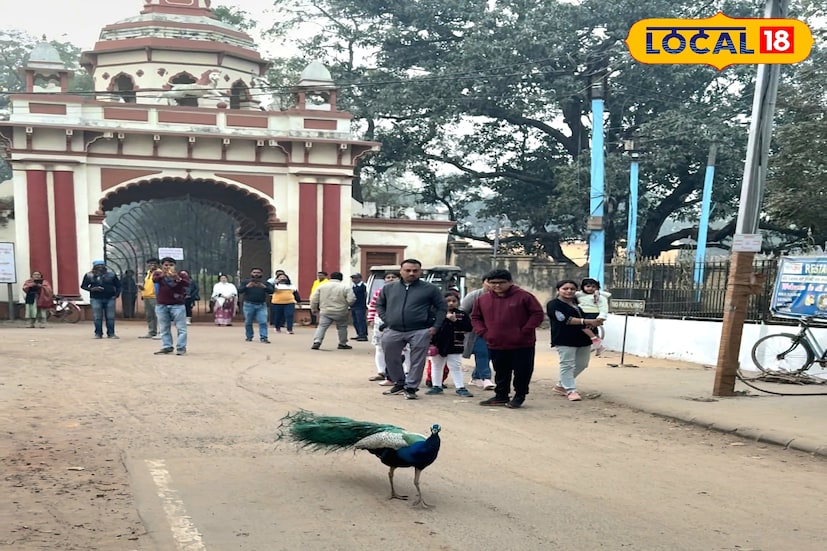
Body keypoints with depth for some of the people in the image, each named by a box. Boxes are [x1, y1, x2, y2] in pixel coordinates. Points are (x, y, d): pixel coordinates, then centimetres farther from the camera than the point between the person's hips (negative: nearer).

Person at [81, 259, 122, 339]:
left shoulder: (111, 274, 5)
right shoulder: (89, 275, 2)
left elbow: (118, 285, 11)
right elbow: (83, 286, 6)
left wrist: (117, 294, -1)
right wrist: (92, 289, -13)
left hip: (110, 299, 1)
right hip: (96, 299, -1)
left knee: (110, 317, 1)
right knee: (97, 318, 0)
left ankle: (111, 333, 9)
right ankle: (98, 334, 9)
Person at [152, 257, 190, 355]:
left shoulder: (181, 274, -3)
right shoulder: (158, 273, 2)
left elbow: (187, 284, -19)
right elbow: (154, 279, -20)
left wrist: (178, 278, -37)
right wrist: (162, 275, -43)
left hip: (177, 305, -3)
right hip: (161, 306, 3)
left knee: (181, 328, -3)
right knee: (164, 328, 9)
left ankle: (181, 347, 2)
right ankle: (167, 347, 18)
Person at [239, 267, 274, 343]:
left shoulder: (265, 283, 9)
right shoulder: (245, 282, 8)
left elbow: (271, 291, -2)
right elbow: (239, 291, -3)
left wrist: (264, 287, -21)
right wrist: (247, 286, -20)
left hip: (261, 305, 0)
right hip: (248, 305, 0)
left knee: (263, 322, -11)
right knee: (248, 322, 7)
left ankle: (263, 337, -12)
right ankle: (249, 337, 19)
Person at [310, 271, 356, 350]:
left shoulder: (321, 287, 5)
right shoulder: (346, 287, -4)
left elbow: (314, 299, 5)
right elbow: (351, 300, -10)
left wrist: (314, 309, 17)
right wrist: (345, 305, 10)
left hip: (325, 312, 1)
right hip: (340, 313, -1)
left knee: (322, 327, 3)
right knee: (342, 328, 13)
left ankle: (317, 341, -13)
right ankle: (342, 344, 21)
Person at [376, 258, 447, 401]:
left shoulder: (430, 289, 0)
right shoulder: (389, 288, 9)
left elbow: (442, 307, 3)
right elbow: (379, 305, 19)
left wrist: (435, 326, -5)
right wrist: (387, 321, 7)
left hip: (420, 332, -3)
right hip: (393, 331, 3)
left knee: (417, 361, 0)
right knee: (391, 359, 12)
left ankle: (411, 387, 14)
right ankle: (399, 383, 30)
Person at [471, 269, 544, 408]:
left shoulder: (524, 296, -8)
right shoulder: (483, 299, 4)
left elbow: (538, 314, -8)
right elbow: (475, 317, 15)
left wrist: (524, 331, -14)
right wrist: (483, 332, 0)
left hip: (522, 345, -3)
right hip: (495, 345, 3)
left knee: (522, 371, 3)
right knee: (500, 373, 14)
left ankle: (519, 396, 19)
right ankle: (501, 396, 27)